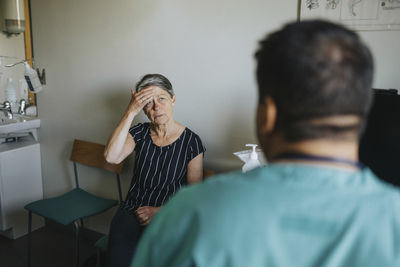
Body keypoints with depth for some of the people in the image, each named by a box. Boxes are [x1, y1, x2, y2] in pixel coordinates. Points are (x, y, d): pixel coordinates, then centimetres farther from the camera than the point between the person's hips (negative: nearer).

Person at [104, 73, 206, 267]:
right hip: (132, 210, 2)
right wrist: (130, 112, -16)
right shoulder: (140, 133, 7)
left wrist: (160, 211, -11)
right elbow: (111, 157, -14)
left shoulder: (191, 141, -2)